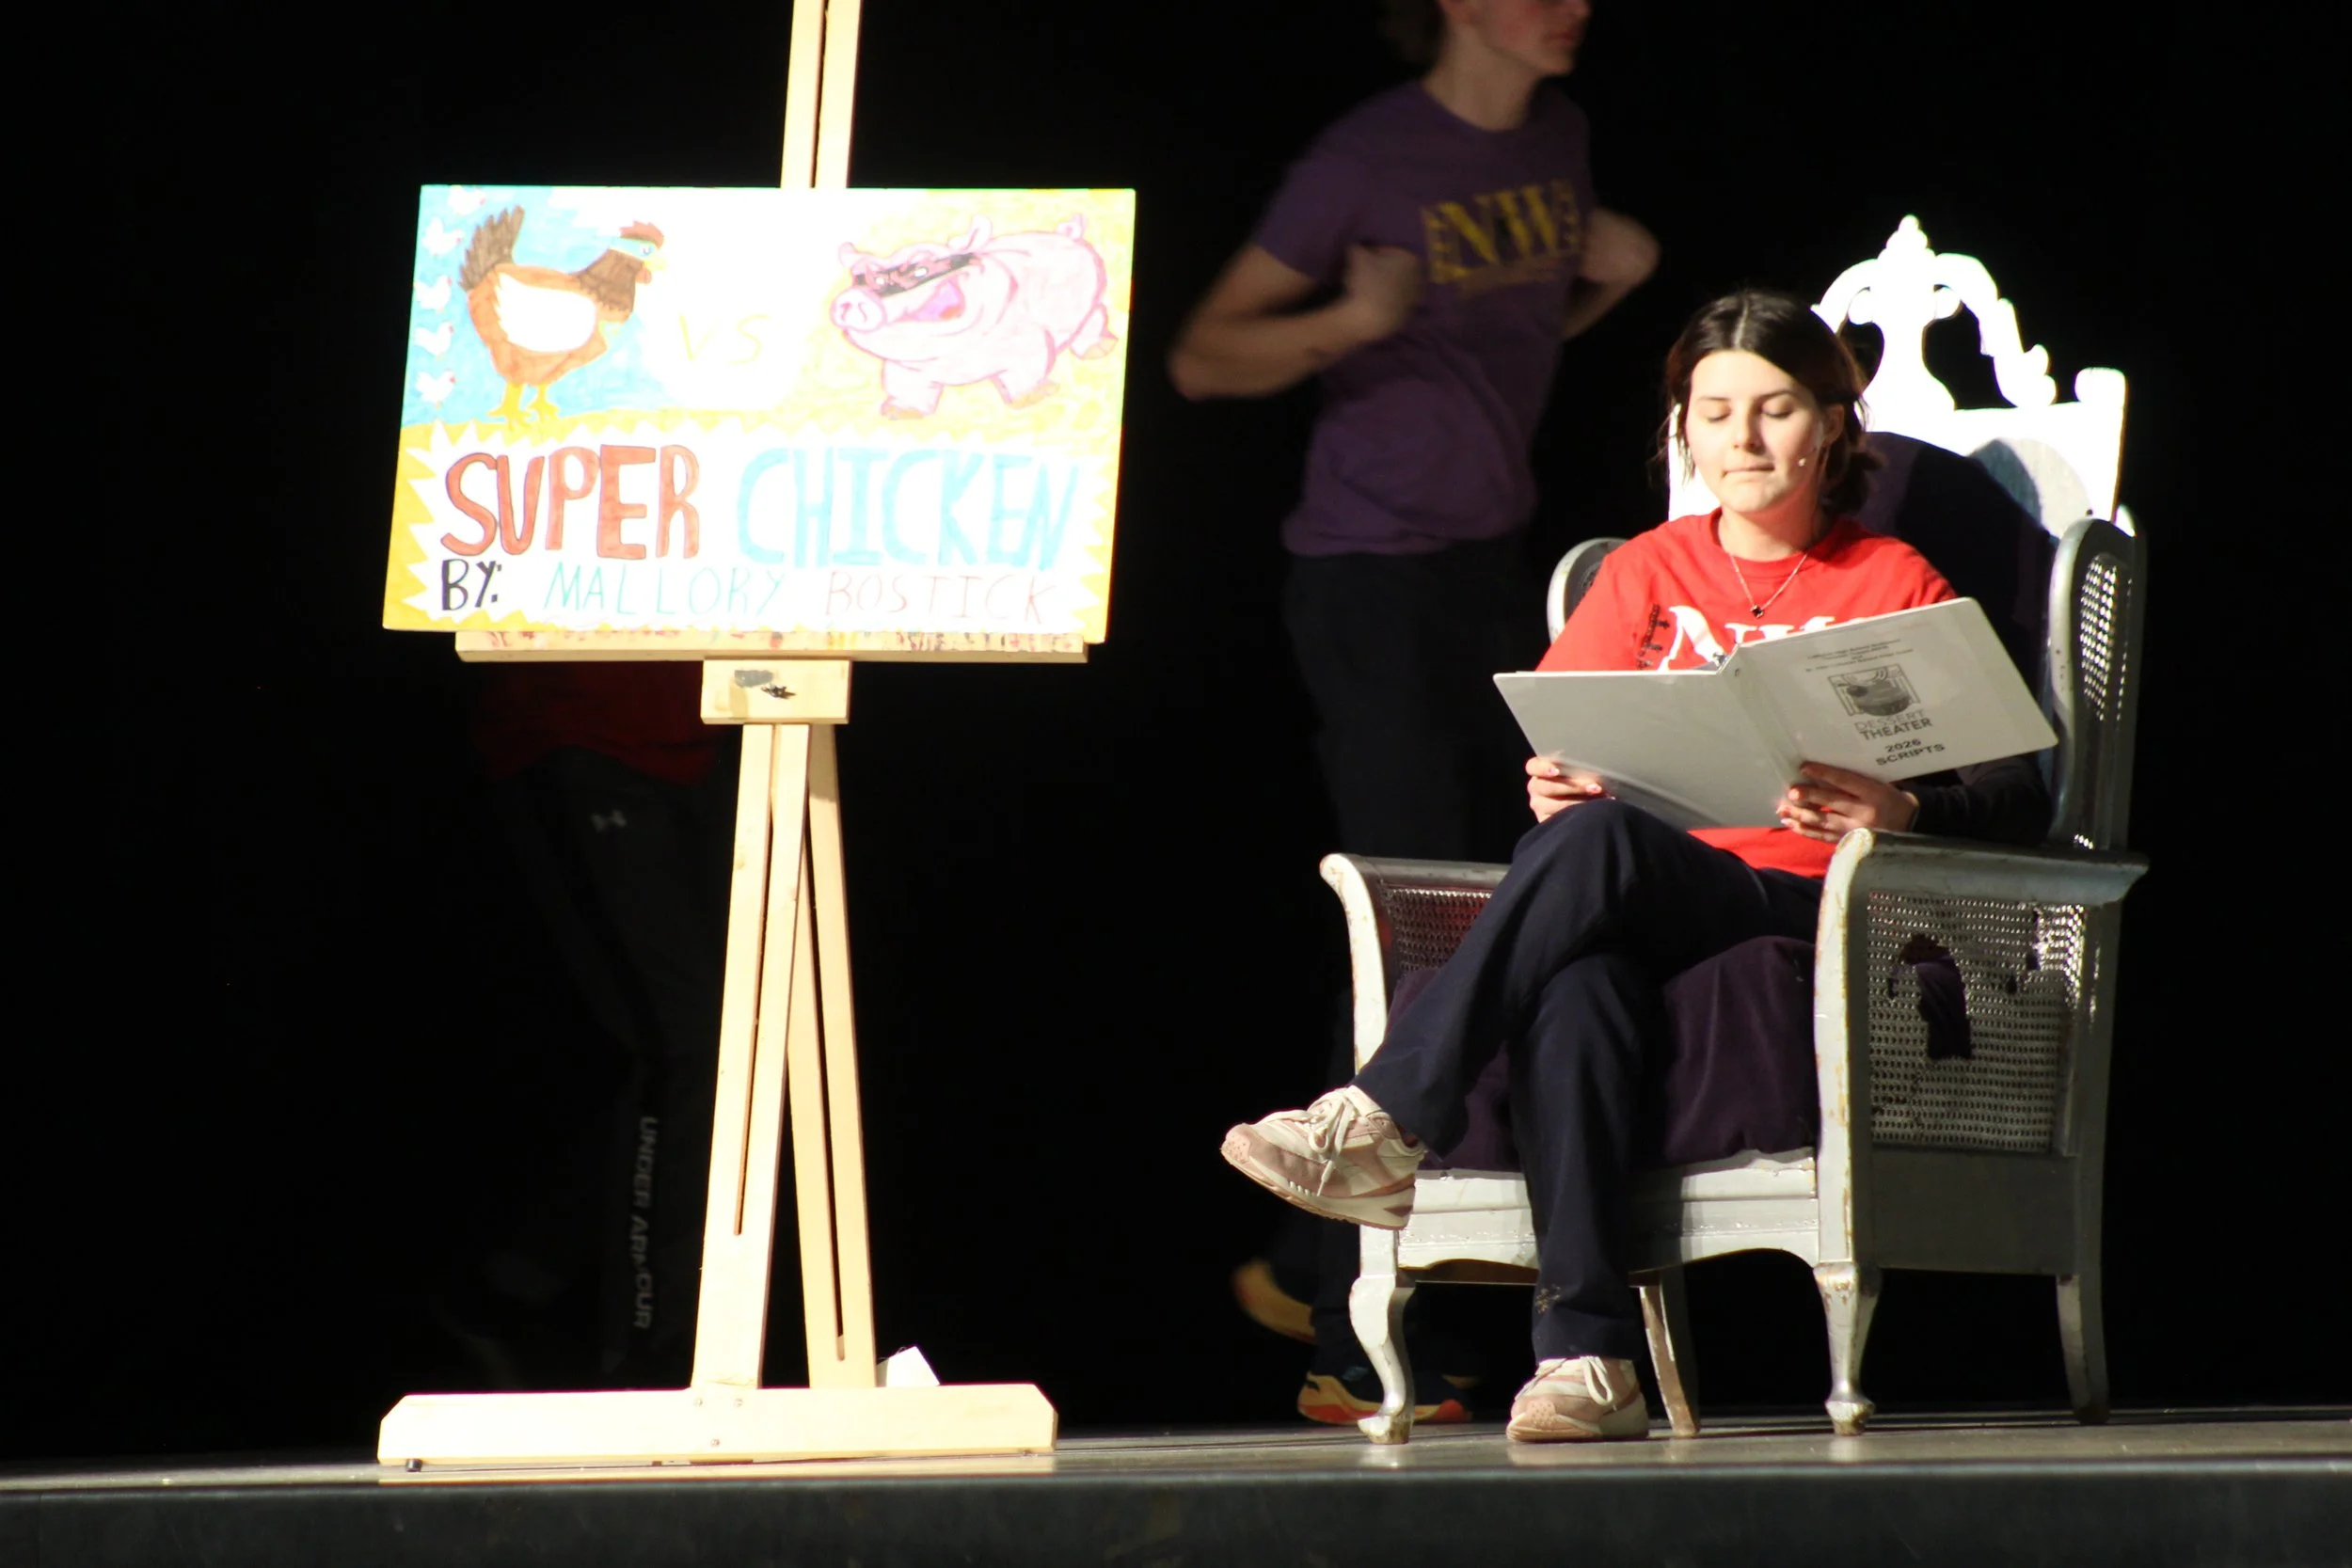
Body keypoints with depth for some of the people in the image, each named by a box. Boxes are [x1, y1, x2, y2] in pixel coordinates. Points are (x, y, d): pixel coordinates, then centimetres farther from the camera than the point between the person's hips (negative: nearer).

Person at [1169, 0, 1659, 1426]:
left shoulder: (1557, 141, 10)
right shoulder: (1367, 160, -11)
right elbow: (1204, 358, -9)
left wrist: (1608, 281, 5)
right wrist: (1349, 323, -26)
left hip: (1496, 569, 7)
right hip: (1372, 575, -7)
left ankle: (1315, 1270, 17)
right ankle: (1356, 1347, -5)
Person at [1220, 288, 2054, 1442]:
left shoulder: (1893, 585, 11)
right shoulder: (1648, 573, 22)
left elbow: (2018, 801, 3)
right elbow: (1556, 753, 17)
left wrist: (1899, 811, -18)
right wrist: (1554, 786, -9)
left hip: (1806, 917, -3)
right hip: (1638, 914, 3)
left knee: (1596, 842, -36)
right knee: (1574, 986, -38)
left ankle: (1383, 1124, -37)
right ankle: (1585, 1357, -46)